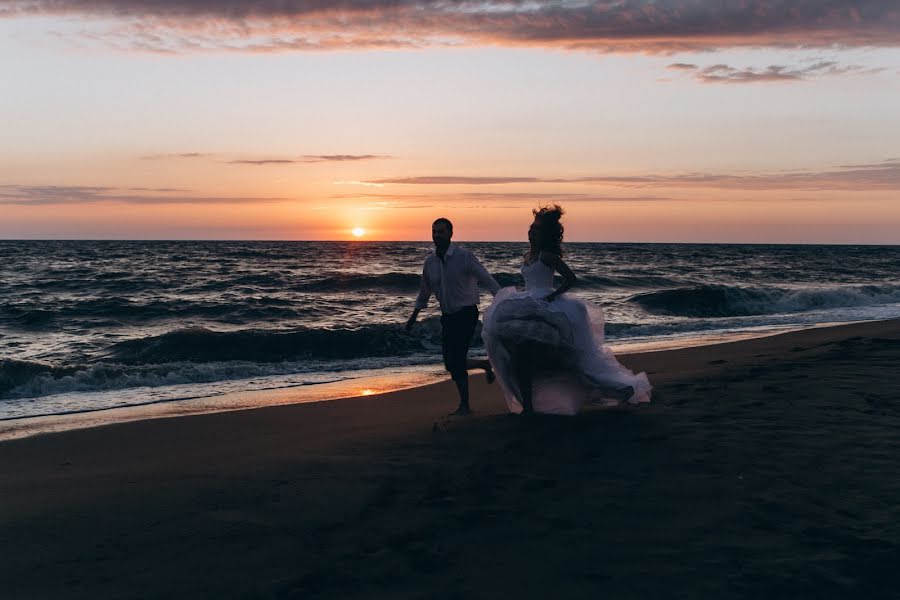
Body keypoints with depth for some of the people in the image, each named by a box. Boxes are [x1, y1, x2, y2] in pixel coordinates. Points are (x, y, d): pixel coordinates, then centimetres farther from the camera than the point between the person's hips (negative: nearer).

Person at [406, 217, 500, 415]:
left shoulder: (464, 256, -12)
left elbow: (487, 280, -14)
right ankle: (485, 365, 34)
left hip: (466, 314, -6)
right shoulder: (430, 261, 5)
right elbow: (425, 291, 19)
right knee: (451, 364, 7)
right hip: (447, 316, 6)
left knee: (456, 361, -11)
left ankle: (464, 406, 5)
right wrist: (414, 316, 25)